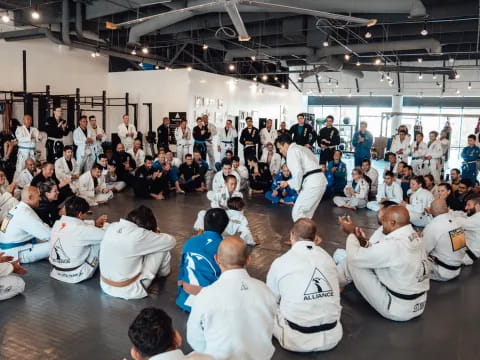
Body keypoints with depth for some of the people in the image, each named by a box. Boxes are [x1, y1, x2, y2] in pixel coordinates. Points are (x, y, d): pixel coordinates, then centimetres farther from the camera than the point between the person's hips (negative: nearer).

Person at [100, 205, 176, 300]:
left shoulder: (111, 227, -6)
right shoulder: (139, 235, -23)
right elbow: (171, 241, -9)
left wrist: (151, 233, 11)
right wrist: (156, 235, 10)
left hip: (105, 286, 7)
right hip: (129, 291, -6)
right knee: (162, 249, 1)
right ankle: (162, 272, 30)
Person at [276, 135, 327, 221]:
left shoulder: (291, 151, -4)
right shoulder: (301, 149, 26)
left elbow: (297, 172, -18)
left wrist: (297, 187, -3)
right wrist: (288, 183, 29)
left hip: (312, 184, -10)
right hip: (320, 181, 10)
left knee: (297, 213, -3)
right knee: (306, 214, 18)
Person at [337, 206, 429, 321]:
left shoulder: (392, 245, -30)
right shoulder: (415, 238, -3)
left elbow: (354, 257, -18)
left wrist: (351, 233, -4)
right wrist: (365, 242, 1)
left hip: (398, 310, -8)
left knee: (354, 262, -5)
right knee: (367, 261, 15)